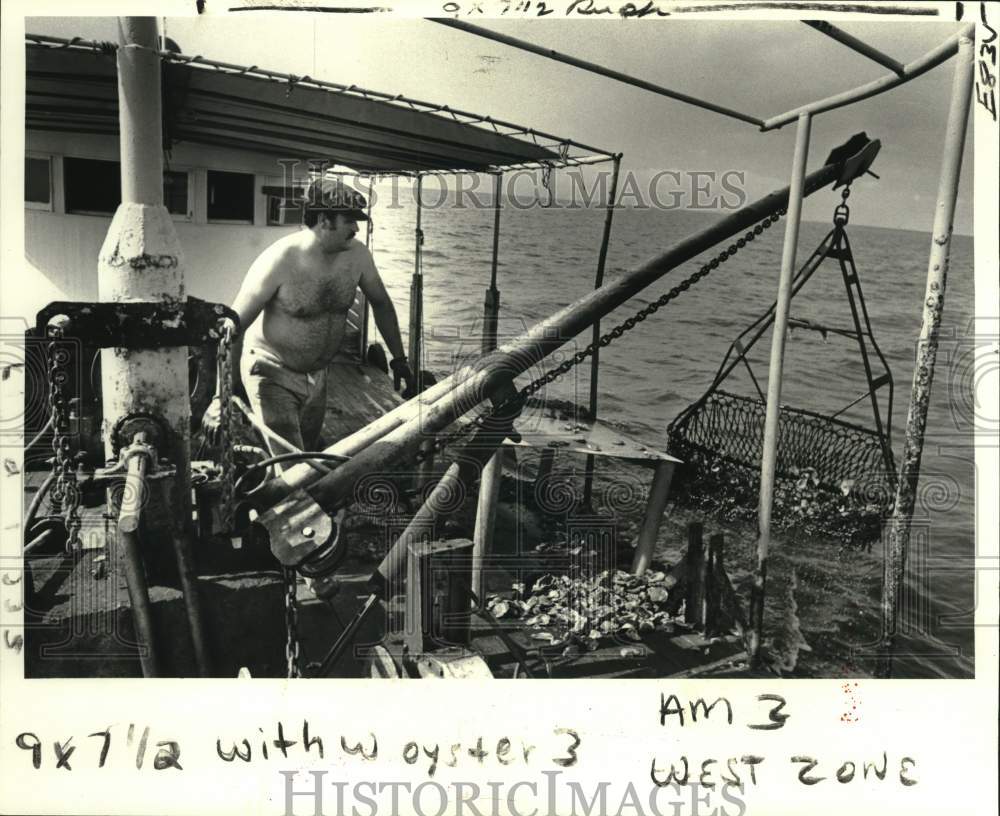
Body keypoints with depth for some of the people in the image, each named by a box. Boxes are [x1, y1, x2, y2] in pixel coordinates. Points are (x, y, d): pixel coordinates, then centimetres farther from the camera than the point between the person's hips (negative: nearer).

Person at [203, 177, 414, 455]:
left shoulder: (357, 254, -10)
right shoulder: (280, 260, -25)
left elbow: (380, 302, 9)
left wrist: (399, 359, 8)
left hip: (317, 375, 6)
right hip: (272, 373, -6)